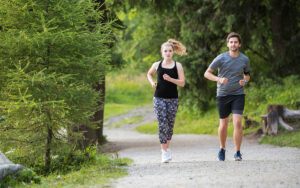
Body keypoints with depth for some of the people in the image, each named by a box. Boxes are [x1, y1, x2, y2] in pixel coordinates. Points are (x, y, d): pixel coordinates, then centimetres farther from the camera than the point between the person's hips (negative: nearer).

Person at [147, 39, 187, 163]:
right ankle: (164, 152, -10)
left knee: (170, 125, 6)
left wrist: (170, 79, -19)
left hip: (172, 99, 1)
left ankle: (167, 147, 28)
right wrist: (152, 82, 4)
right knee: (162, 124, -11)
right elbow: (149, 74, 24)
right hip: (159, 98, -1)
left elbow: (182, 83, -5)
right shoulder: (157, 65, 3)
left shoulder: (177, 66, 1)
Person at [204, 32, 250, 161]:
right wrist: (219, 79, -19)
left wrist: (245, 81, -4)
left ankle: (237, 153, -8)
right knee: (223, 124, 8)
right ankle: (222, 149, 31)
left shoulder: (244, 60, 1)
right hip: (223, 95, 0)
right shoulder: (221, 58, -7)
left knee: (237, 123, -14)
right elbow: (207, 73, -2)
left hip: (238, 94, 1)